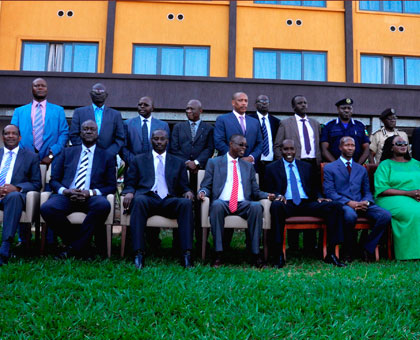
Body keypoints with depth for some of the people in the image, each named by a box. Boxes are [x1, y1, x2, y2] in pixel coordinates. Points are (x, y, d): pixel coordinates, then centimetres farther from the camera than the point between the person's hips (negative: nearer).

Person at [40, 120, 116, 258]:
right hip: (66, 195, 1)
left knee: (103, 205, -37)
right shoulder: (67, 152, 21)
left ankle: (75, 248, -21)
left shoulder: (107, 156, 17)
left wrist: (91, 193, -10)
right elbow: (54, 180, 15)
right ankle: (81, 242, -12)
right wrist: (65, 191, -8)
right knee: (46, 208, -31)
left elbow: (111, 186, 9)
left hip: (92, 197, -1)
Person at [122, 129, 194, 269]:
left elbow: (183, 186, 21)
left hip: (169, 201, 1)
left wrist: (187, 191, -4)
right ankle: (139, 253, -41)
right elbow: (129, 183, 16)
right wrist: (129, 192, -8)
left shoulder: (178, 163, 26)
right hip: (147, 198, -1)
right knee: (139, 200, -38)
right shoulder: (139, 160, 23)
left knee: (186, 203, -33)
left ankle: (186, 254, -36)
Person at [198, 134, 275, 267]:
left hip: (243, 204, 2)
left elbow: (255, 191, 20)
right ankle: (218, 253, -33)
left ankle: (255, 253, -29)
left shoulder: (248, 166, 25)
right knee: (216, 205, -38)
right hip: (222, 202, -2)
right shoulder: (214, 162, 16)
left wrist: (267, 195, -1)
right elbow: (206, 186, 11)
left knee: (257, 206, -32)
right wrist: (202, 192, -13)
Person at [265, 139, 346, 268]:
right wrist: (277, 196, -16)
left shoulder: (307, 167, 23)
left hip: (307, 204, 3)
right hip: (287, 204, -3)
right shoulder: (272, 168, 14)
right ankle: (279, 255, -32)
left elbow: (315, 187, 21)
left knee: (336, 206, -21)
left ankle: (331, 253, -18)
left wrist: (319, 197, -1)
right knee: (276, 206, -40)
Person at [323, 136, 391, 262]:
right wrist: (349, 203, -16)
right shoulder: (329, 168, 9)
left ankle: (368, 248, -7)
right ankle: (349, 250, -14)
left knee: (385, 215, -23)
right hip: (341, 204, -4)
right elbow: (329, 192, -2)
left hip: (360, 204, 4)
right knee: (351, 215, -40)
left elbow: (367, 191, 20)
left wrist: (366, 202, -6)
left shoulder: (361, 169, 24)